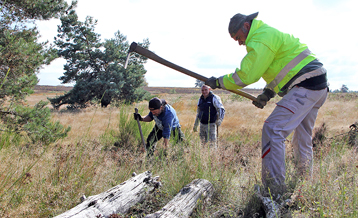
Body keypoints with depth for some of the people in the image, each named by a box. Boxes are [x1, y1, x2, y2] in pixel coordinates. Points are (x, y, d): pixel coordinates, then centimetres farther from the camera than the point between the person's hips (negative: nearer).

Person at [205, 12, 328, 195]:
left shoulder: (262, 38, -12)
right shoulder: (270, 35, 22)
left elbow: (246, 75, -15)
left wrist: (218, 82, -3)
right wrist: (267, 94, 15)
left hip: (305, 87, -11)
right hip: (318, 87, 11)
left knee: (272, 130, -16)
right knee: (303, 140, 18)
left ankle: (275, 189, -16)